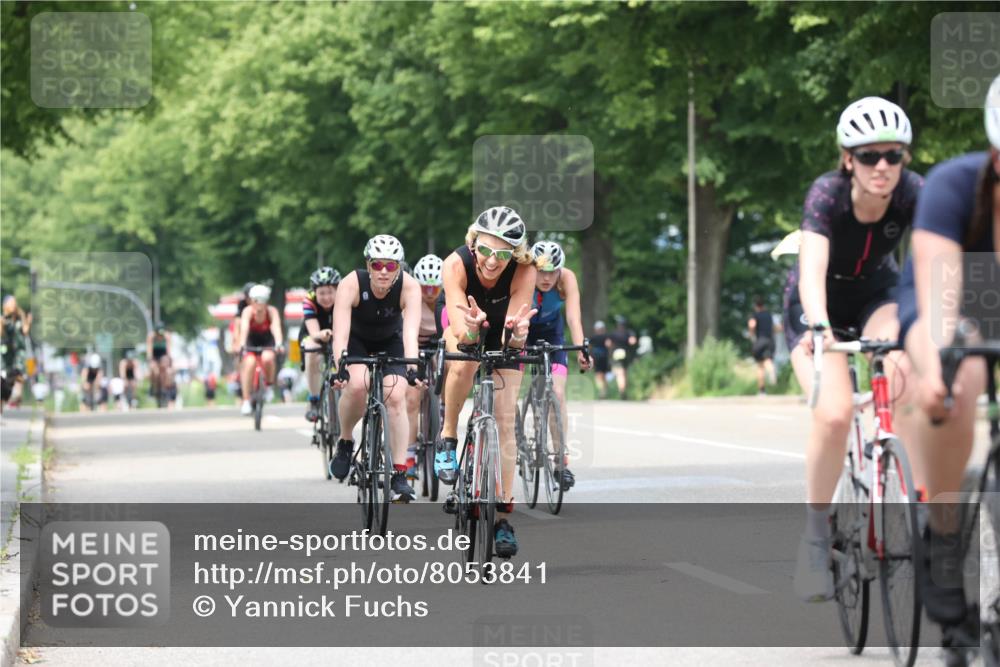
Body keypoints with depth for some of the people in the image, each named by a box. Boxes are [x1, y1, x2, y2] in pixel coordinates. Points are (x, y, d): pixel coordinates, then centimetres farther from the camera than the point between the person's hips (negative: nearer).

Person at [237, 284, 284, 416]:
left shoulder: (272, 311, -26)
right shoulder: (248, 311, -26)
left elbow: (276, 327, -41)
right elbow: (244, 327, -41)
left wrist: (279, 344, -60)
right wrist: (242, 344, -58)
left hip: (267, 341, 0)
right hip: (251, 341, 0)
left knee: (267, 358, -31)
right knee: (249, 362, -26)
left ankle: (269, 385, -1)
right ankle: (246, 401, -16)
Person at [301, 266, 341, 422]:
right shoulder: (310, 302, -32)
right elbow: (314, 332, -43)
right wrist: (322, 335, -66)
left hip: (335, 337, 2)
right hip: (311, 335, -2)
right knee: (312, 351, -34)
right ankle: (314, 401, -19)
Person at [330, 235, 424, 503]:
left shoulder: (409, 287, -29)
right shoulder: (351, 284, -32)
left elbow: (410, 332, -39)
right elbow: (340, 333, -39)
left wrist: (412, 368, -55)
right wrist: (340, 368, -55)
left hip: (390, 342, 1)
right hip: (355, 340, -1)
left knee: (395, 396, -20)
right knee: (357, 384, -30)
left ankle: (400, 474, -14)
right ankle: (345, 442, -3)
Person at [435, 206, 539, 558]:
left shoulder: (524, 271, -34)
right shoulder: (456, 264, -36)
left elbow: (513, 339, -36)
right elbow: (462, 333, -42)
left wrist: (517, 332, -59)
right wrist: (471, 328, -64)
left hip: (501, 334, 1)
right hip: (464, 326, -1)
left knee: (505, 421, -6)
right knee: (465, 362, -36)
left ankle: (503, 516, 0)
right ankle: (448, 438, -13)